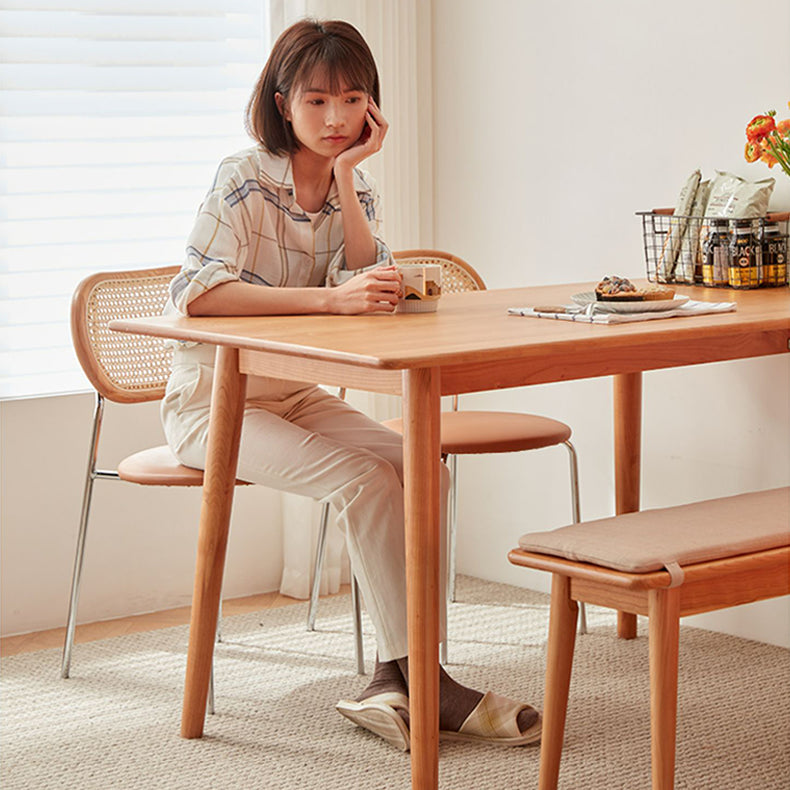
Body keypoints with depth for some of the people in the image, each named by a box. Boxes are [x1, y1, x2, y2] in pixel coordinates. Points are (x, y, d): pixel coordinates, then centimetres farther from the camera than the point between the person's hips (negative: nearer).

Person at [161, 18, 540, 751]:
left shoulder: (356, 187, 5)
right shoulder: (246, 177, -15)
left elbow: (370, 290, -11)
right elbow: (194, 292, -30)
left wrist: (346, 176, -16)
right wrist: (330, 299, -37)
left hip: (299, 395, 6)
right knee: (364, 481, -26)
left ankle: (392, 683, -16)